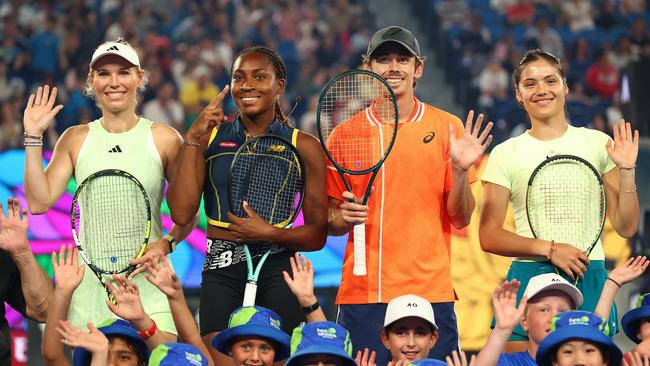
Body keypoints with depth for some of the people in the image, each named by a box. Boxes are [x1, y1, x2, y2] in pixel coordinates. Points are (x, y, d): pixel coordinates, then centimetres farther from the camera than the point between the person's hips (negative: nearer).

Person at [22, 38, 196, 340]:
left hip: (146, 276, -2)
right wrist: (33, 137, -2)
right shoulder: (75, 139, 8)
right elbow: (39, 202, 0)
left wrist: (166, 244, -11)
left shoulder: (164, 139, 2)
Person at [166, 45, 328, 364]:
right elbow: (182, 214, -3)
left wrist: (269, 233, -14)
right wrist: (192, 140, -5)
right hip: (221, 269, 1)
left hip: (278, 269, -1)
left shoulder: (304, 147, 5)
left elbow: (318, 235, 5)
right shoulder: (210, 138, 9)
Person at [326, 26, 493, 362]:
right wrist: (344, 217, -9)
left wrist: (460, 170, -12)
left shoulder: (447, 128, 5)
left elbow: (460, 219, 4)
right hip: (361, 293, 0)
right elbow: (330, 222, 12)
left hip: (431, 293, 0)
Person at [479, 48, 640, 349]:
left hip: (589, 279, 1)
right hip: (529, 276, -1)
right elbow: (489, 236, 0)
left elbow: (626, 227, 7)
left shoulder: (598, 143, 7)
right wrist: (549, 249, -11)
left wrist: (626, 171, -5)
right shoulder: (505, 154, 4)